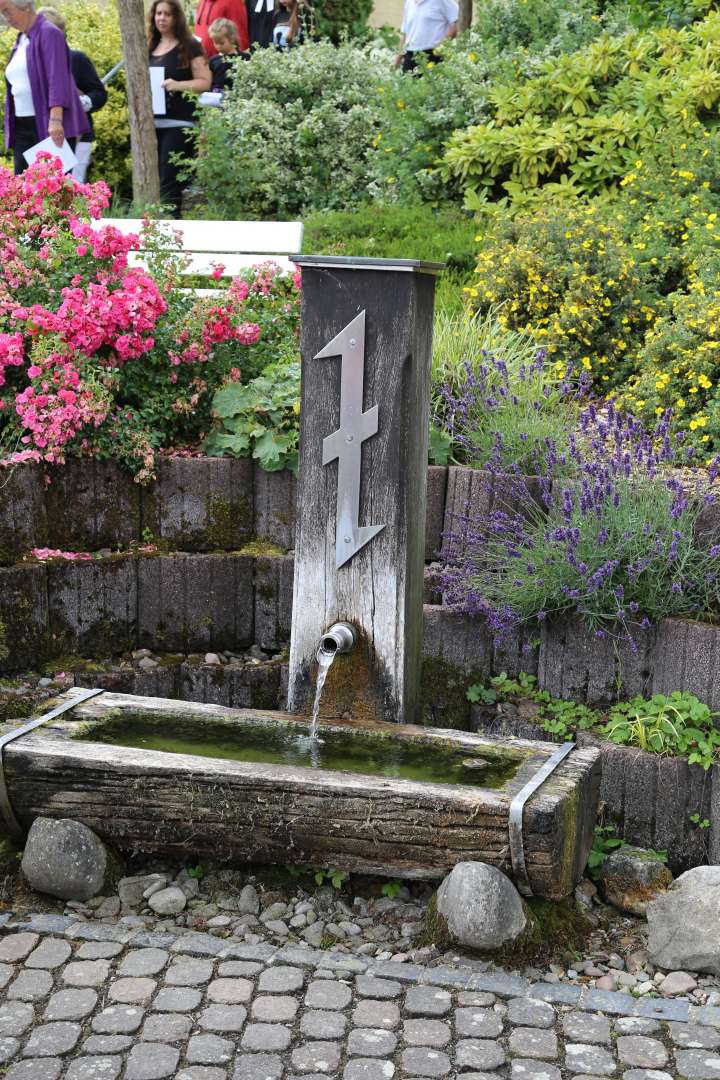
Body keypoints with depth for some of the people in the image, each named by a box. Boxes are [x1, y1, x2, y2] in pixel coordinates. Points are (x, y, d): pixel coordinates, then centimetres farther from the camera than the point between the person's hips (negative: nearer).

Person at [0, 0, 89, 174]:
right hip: (22, 127, 8)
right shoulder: (21, 41, 17)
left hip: (50, 127, -8)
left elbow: (57, 79, -17)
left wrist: (55, 120, -28)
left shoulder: (48, 33, -7)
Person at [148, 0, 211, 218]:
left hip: (178, 124, -6)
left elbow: (204, 81, -6)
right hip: (151, 122, 7)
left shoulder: (189, 46, -2)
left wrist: (178, 85, -21)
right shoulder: (150, 47, 17)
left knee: (169, 183, -12)